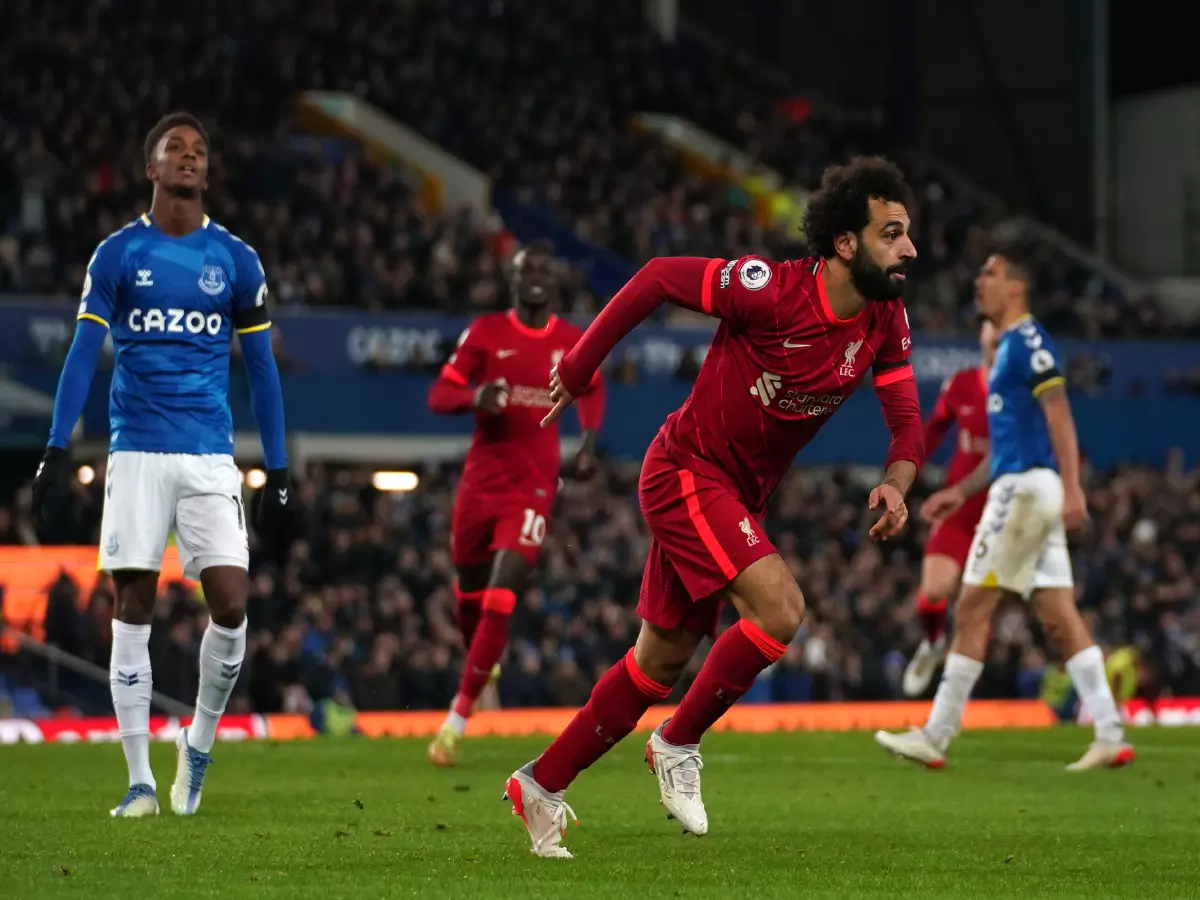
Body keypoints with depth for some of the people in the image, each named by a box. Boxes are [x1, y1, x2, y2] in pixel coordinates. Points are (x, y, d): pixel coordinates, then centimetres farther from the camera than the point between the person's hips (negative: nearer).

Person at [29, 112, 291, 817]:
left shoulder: (235, 260, 7)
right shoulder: (118, 255, 4)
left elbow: (262, 368, 11)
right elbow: (83, 355, 2)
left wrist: (278, 473, 7)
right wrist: (57, 454, -7)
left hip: (211, 457, 1)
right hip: (137, 452, -1)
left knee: (231, 606, -9)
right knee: (134, 607, -2)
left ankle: (200, 741, 16)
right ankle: (140, 779, 3)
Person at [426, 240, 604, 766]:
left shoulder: (572, 343, 4)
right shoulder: (486, 333, 0)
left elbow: (593, 390, 25)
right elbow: (439, 396, -1)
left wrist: (588, 441, 7)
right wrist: (475, 397, -23)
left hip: (532, 490, -1)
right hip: (480, 482, 1)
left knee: (499, 604, -15)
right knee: (470, 598, 12)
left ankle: (458, 718, -10)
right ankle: (483, 667, 47)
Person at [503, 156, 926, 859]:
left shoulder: (887, 322, -7)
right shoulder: (770, 291, -26)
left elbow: (908, 420, -2)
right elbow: (659, 278, -15)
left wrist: (896, 484, -24)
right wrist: (578, 369, -9)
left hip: (739, 496, 7)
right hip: (687, 473, -7)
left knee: (662, 662, 12)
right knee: (781, 608, -24)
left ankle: (542, 785, 25)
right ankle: (677, 745, -4)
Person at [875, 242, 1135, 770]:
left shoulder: (1028, 340, -9)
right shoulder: (1009, 346, 21)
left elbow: (1059, 417, -17)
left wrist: (1072, 489, -25)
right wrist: (963, 491, 25)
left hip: (1026, 488, -10)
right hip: (1019, 487, 10)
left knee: (972, 610, -7)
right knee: (1058, 615, 4)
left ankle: (935, 737, -4)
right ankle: (1110, 737, -1)